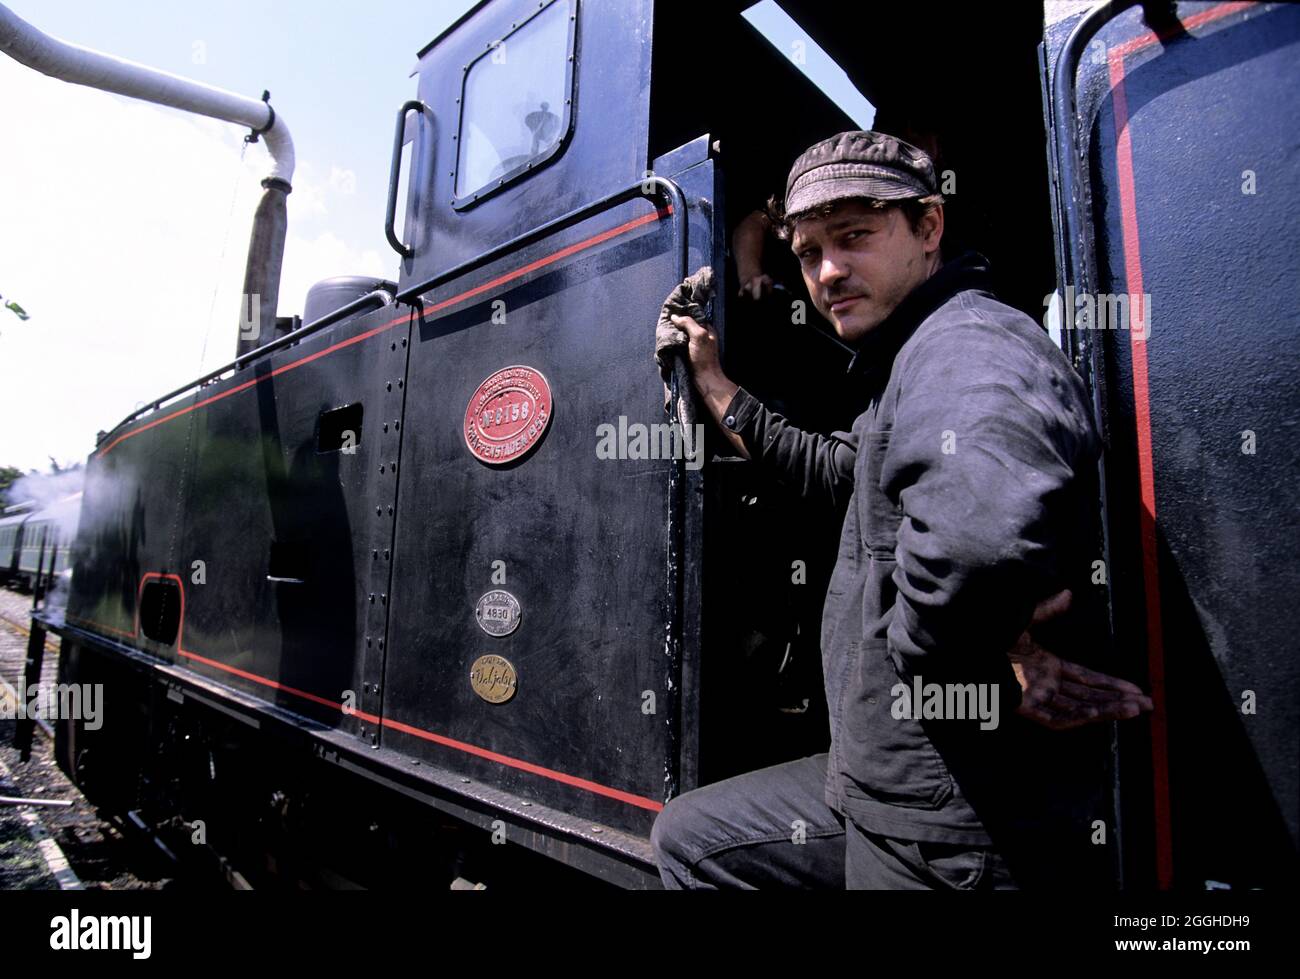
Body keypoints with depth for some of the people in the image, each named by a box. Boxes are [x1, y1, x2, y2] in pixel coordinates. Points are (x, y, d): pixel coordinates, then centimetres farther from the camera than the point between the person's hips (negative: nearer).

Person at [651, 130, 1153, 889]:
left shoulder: (969, 346, -22)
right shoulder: (914, 359, 13)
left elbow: (984, 515, -46)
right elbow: (838, 471, 29)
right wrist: (715, 386, 26)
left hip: (950, 833, -10)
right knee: (688, 839, 21)